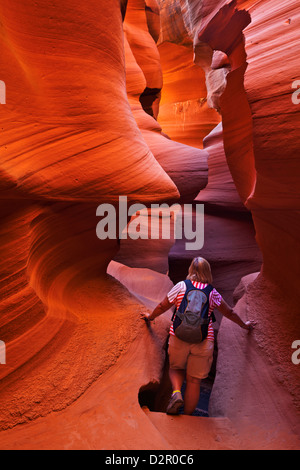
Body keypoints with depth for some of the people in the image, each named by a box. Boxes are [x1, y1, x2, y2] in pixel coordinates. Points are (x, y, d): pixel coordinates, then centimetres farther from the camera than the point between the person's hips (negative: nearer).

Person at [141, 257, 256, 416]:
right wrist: (244, 325, 34)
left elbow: (162, 306, 10)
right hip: (204, 340, 1)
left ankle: (176, 392, -4)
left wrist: (150, 317, 28)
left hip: (179, 337, 0)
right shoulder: (212, 292, 4)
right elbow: (229, 313, 16)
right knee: (194, 380, 11)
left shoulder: (181, 286, 1)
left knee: (175, 368, 22)